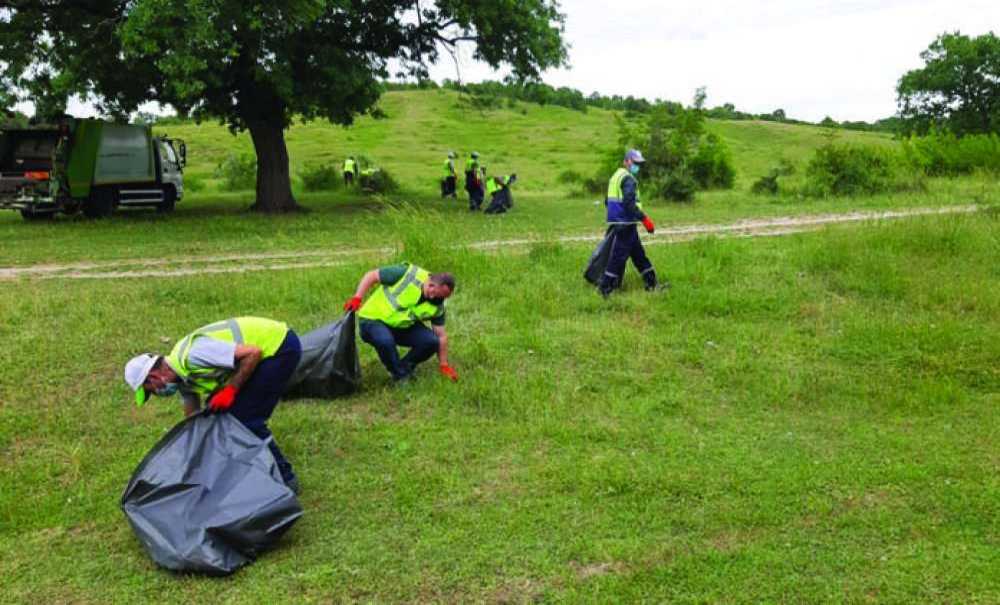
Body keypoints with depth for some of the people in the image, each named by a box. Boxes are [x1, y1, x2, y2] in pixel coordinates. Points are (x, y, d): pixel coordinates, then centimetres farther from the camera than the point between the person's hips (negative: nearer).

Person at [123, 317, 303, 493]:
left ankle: (285, 479, 4)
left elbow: (253, 353, -27)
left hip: (281, 346, -10)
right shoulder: (182, 375, 7)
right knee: (220, 411, 12)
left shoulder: (193, 355, -24)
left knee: (247, 419, -9)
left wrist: (230, 390, -20)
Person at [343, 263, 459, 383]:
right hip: (373, 319, -4)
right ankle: (400, 376, -10)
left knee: (431, 341, -19)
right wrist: (357, 298, -26)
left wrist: (443, 365, -3)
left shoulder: (437, 306, -9)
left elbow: (441, 336, -2)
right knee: (385, 341, -37)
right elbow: (372, 275, -17)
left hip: (403, 327, 4)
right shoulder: (408, 274, -24)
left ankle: (405, 367, 7)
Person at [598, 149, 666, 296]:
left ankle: (652, 284, 21)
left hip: (617, 222, 10)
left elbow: (607, 201, 22)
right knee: (619, 256, -6)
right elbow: (629, 203, -25)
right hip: (625, 224, -10)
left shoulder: (617, 176, 18)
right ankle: (604, 288, -2)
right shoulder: (628, 179, -13)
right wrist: (644, 219, -23)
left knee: (639, 254, 15)